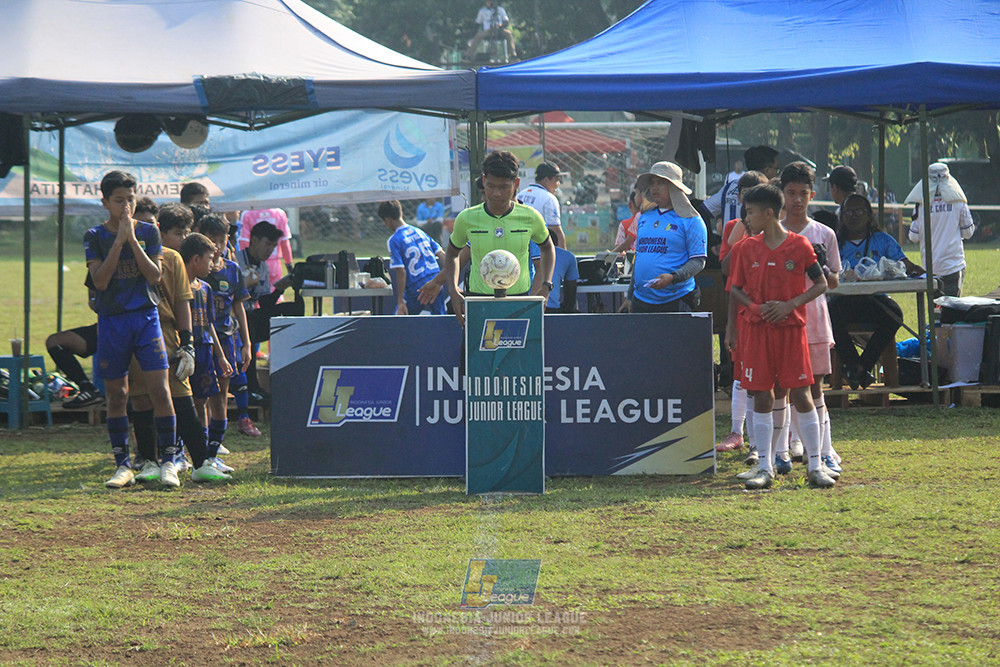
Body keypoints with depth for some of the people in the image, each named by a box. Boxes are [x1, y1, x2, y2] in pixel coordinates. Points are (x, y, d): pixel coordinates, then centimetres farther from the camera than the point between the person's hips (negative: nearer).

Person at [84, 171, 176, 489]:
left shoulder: (148, 232, 4)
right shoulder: (95, 236, 2)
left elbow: (154, 275, -5)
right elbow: (99, 280, -10)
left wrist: (132, 239, -12)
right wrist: (119, 240, -14)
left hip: (146, 318, 0)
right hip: (111, 320, 0)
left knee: (160, 391, -9)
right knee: (117, 395, 5)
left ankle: (168, 462, -4)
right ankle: (123, 465, 12)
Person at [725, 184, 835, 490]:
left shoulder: (799, 246, -3)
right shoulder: (746, 248, 5)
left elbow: (820, 284, 1)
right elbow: (735, 289, 11)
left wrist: (790, 304, -12)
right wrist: (756, 307, -8)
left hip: (791, 328, -2)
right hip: (756, 329, 2)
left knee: (801, 395, -3)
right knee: (761, 396, 2)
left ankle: (815, 465, 4)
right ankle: (764, 467, 8)